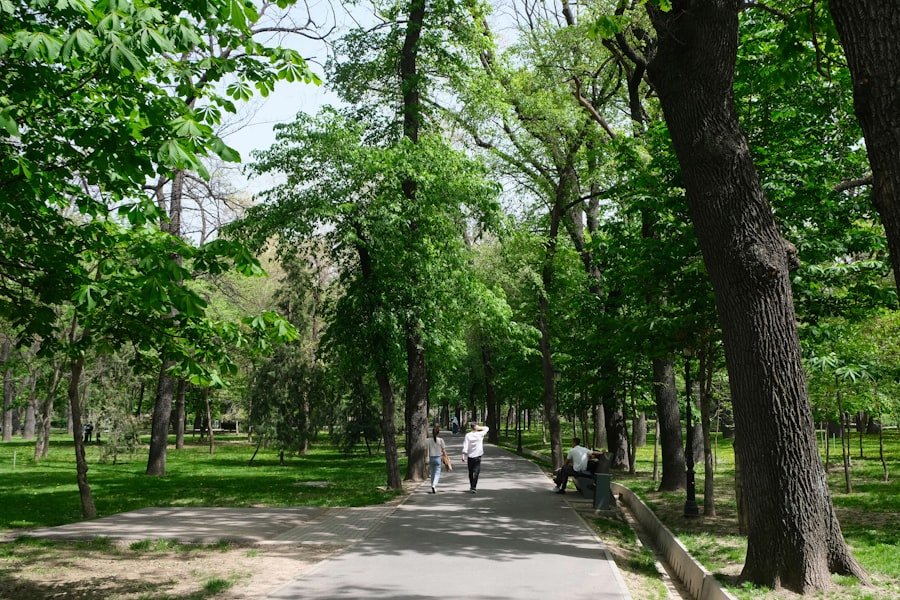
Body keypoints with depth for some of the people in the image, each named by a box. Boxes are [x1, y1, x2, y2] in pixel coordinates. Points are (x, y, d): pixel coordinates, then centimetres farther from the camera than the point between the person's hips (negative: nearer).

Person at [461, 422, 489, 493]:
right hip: (477, 456, -2)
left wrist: (464, 456, -7)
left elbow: (465, 446, -8)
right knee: (476, 472, -3)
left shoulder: (467, 435, -3)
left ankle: (471, 487, 28)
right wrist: (479, 427, 2)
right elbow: (487, 428, 13)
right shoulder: (480, 434, -3)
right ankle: (473, 487, -16)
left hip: (470, 456, 2)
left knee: (471, 472, 15)